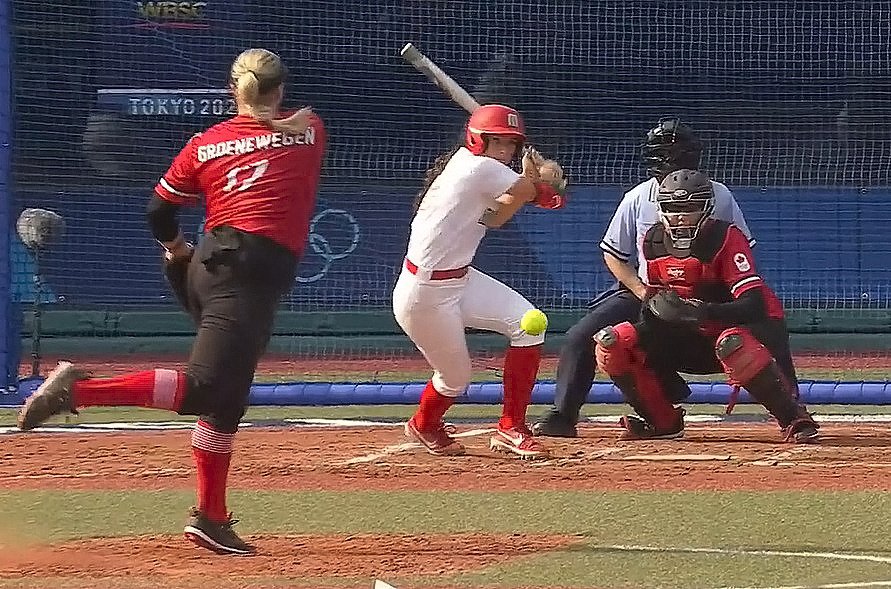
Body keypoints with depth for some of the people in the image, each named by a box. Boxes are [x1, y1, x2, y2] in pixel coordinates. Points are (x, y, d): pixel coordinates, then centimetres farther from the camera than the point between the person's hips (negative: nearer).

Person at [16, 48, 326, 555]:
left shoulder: (206, 144, 11)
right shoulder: (309, 132, 5)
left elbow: (160, 213, 12)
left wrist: (177, 248, 31)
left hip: (210, 265, 6)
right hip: (252, 277, -6)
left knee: (227, 397, 13)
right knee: (203, 390, -16)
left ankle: (211, 518, 14)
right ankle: (77, 389, -29)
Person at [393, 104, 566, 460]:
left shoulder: (462, 164, 8)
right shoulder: (480, 169, -21)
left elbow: (492, 218, 14)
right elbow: (534, 191, -10)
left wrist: (531, 181, 5)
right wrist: (546, 179, 12)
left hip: (459, 280, 10)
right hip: (425, 294, -10)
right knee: (455, 378, 6)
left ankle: (511, 429, 3)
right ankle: (424, 425, 41)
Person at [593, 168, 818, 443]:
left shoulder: (726, 238, -22)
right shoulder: (654, 242, -3)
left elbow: (754, 305, -31)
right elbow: (653, 295, 10)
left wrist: (703, 312, -46)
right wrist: (657, 304, -15)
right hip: (696, 337, 6)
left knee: (732, 343, -44)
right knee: (611, 343, -9)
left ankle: (794, 418, -25)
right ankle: (662, 421, 10)